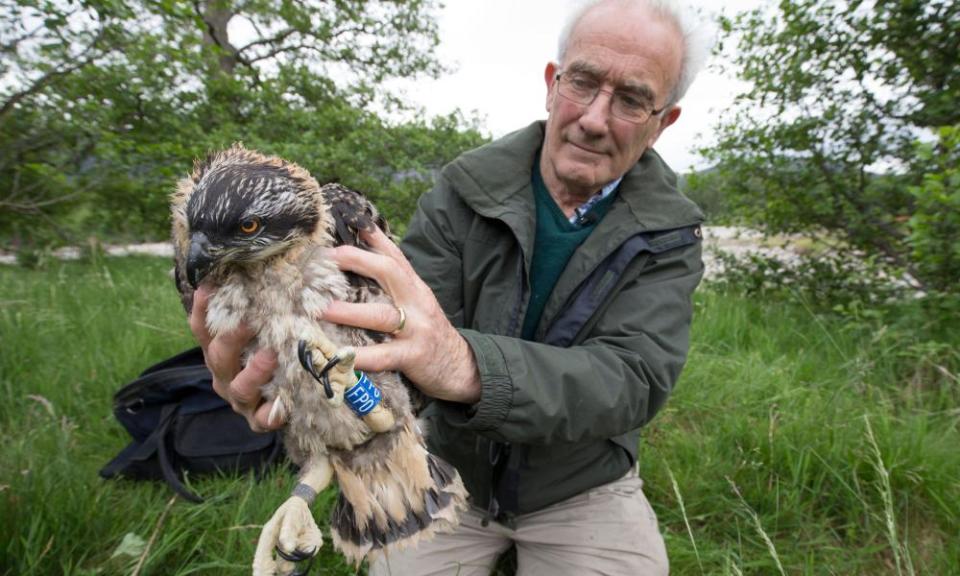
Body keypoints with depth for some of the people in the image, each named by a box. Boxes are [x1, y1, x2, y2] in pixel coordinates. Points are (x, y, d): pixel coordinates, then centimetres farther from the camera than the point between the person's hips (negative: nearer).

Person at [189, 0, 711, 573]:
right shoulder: (464, 191, -12)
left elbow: (634, 377, -27)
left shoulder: (669, 235, -12)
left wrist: (467, 365, -46)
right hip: (451, 470, 1)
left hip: (584, 492, 0)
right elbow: (390, 329, -20)